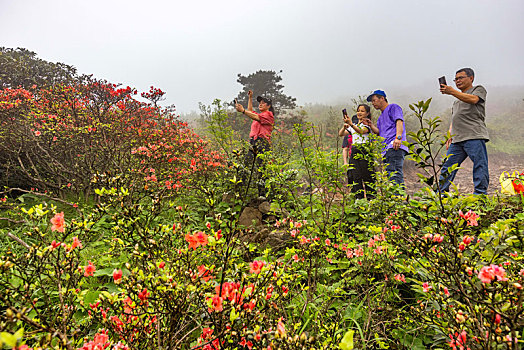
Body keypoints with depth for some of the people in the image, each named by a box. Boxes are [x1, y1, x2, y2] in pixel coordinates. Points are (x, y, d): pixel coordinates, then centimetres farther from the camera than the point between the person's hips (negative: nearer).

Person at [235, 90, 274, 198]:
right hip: (252, 142, 8)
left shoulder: (268, 114, 5)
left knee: (259, 170, -18)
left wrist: (243, 111, -20)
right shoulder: (259, 115, 31)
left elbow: (256, 118, -11)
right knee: (247, 166, -8)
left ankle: (262, 194, -20)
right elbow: (250, 111, 49)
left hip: (262, 143, -8)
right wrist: (250, 98, 43)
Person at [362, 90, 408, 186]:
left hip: (395, 146, -9)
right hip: (387, 149, 9)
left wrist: (398, 137, -21)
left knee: (394, 173, -21)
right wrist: (370, 125, 9)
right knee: (390, 176, 2)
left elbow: (399, 122, -6)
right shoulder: (381, 117, 33)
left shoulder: (393, 107, 9)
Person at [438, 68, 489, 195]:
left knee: (480, 166, -9)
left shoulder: (479, 89, 12)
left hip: (474, 137, -6)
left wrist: (452, 91, -18)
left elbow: (473, 99, -12)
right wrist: (450, 136, 14)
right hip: (457, 140, 6)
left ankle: (480, 193, -6)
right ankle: (441, 193, 3)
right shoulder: (457, 99, 31)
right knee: (447, 167, 1)